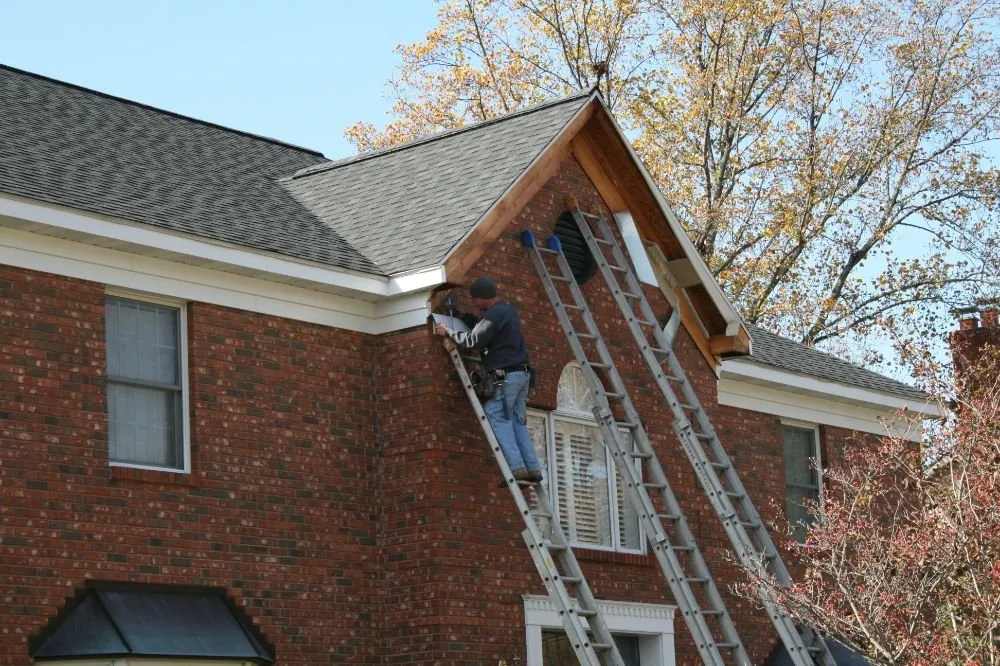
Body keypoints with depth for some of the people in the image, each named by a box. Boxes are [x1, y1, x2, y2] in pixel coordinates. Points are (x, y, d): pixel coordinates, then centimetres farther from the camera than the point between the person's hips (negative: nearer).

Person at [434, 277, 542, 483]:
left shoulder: (492, 316, -15)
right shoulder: (508, 310, 17)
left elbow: (472, 341, -12)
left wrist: (448, 332, 1)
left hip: (505, 376, -9)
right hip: (522, 373, 9)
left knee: (497, 418, -6)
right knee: (518, 421, 11)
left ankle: (517, 468, -18)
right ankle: (533, 468, 3)